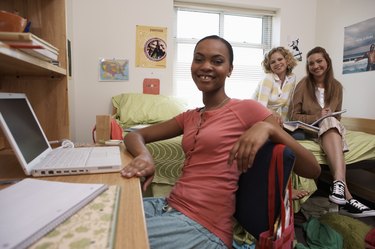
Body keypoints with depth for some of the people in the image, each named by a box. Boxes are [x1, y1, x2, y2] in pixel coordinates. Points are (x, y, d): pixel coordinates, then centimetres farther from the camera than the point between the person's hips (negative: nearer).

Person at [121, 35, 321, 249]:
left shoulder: (247, 108, -6)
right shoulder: (190, 117, 12)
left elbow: (313, 170, -9)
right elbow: (135, 135, 14)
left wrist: (268, 128, -27)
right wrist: (144, 156, -10)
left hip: (203, 228, -5)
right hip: (168, 206, 6)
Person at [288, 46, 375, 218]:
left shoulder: (336, 86, 8)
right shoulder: (303, 84, -3)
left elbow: (337, 117, 13)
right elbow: (293, 115, -5)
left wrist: (328, 117, -10)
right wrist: (318, 116, -18)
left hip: (331, 130, 3)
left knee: (331, 122, -33)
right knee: (329, 123, -34)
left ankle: (338, 183, -47)